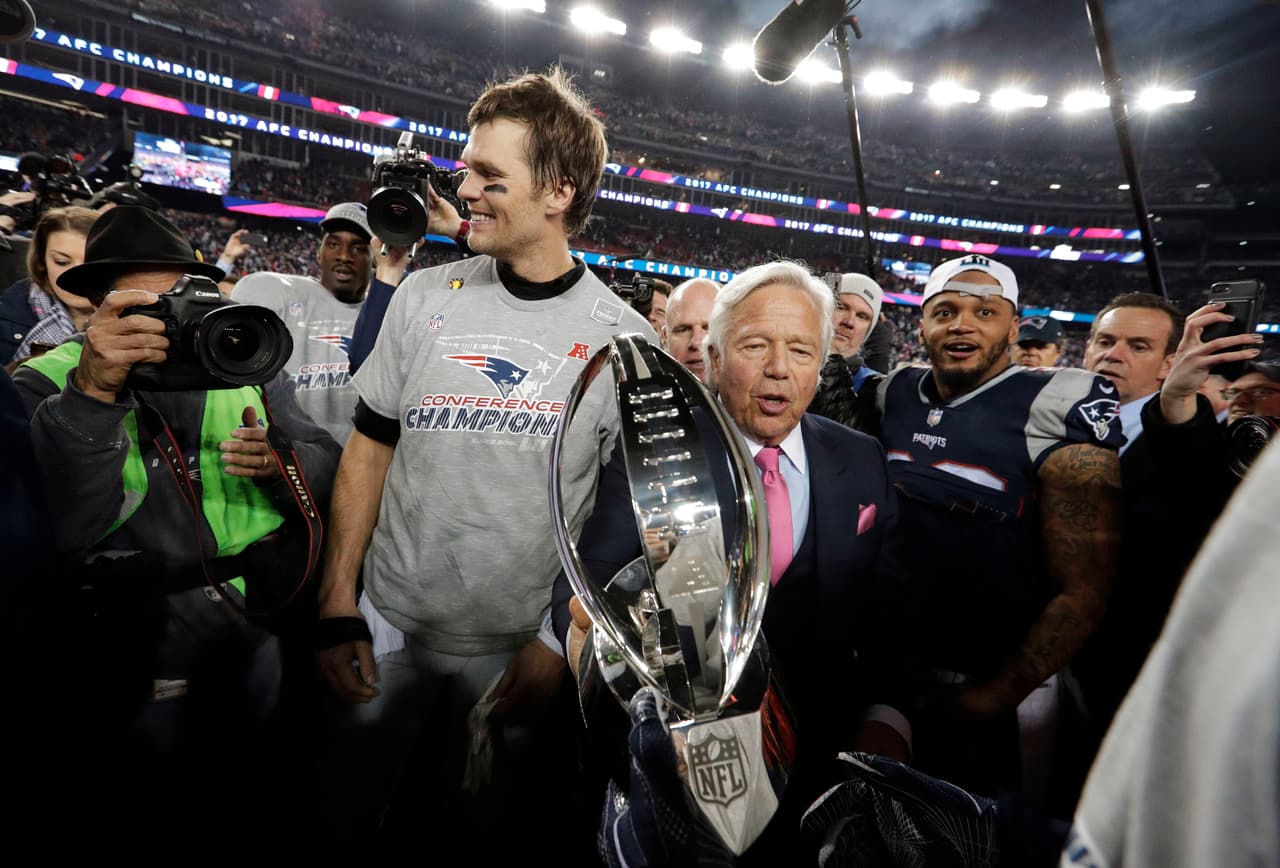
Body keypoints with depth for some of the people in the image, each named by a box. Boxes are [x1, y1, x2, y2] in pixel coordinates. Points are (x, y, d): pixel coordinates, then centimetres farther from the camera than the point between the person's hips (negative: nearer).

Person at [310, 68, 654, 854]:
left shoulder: (625, 340, -9)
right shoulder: (427, 297, -4)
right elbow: (370, 448, 2)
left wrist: (559, 644, -10)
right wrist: (338, 606, -2)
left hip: (519, 652, -1)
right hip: (386, 628, 2)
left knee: (480, 823, 19)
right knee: (338, 822, 19)